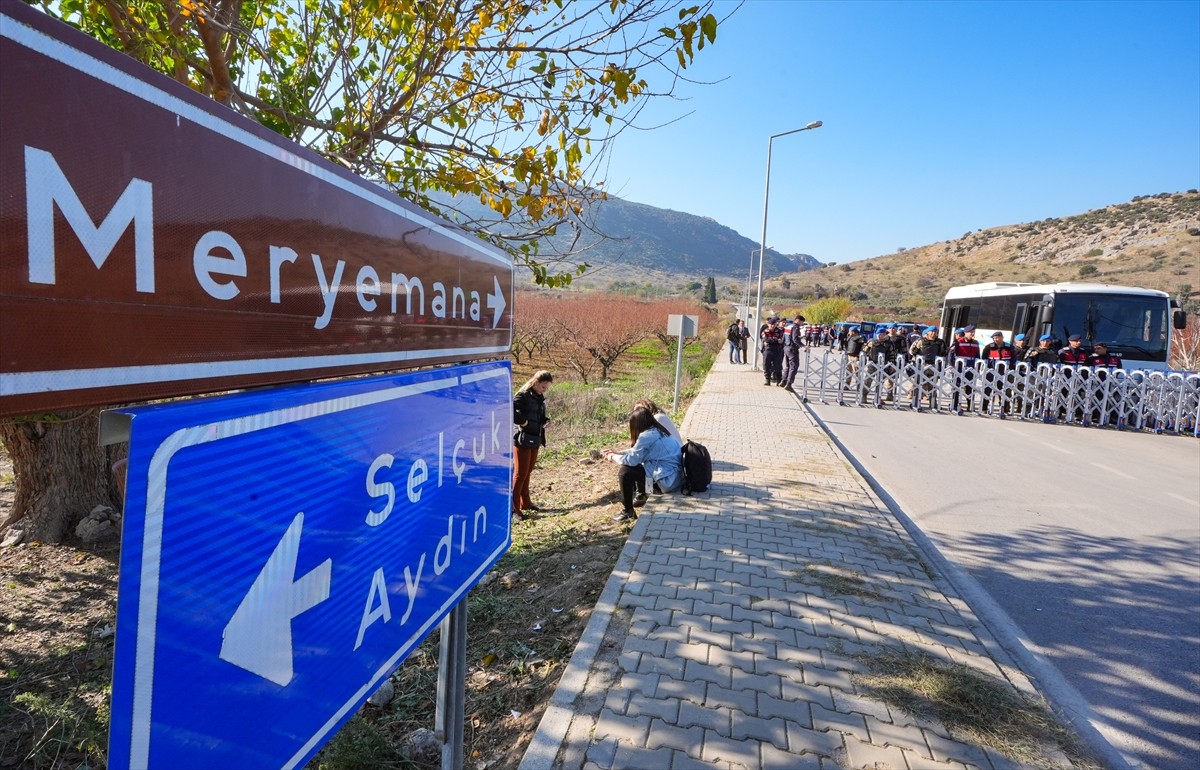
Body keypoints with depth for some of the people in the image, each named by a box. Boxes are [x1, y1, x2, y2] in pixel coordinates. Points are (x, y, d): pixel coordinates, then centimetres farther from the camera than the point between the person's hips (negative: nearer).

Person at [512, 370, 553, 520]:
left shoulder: (540, 398, 12)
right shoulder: (523, 396, -13)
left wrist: (545, 421, 3)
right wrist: (522, 421, -22)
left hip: (535, 440, 8)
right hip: (522, 440, -8)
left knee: (527, 473, 17)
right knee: (520, 474, -4)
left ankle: (525, 502, 29)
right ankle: (514, 507, 2)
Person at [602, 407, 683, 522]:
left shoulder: (646, 436, -18)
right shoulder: (658, 431, 9)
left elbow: (632, 459, -10)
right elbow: (637, 452, 21)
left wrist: (613, 457, 6)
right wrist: (618, 453, 20)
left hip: (668, 481, -9)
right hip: (676, 476, 9)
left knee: (625, 472, -5)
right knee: (637, 466, 22)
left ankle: (628, 511, 7)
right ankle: (642, 496, 38)